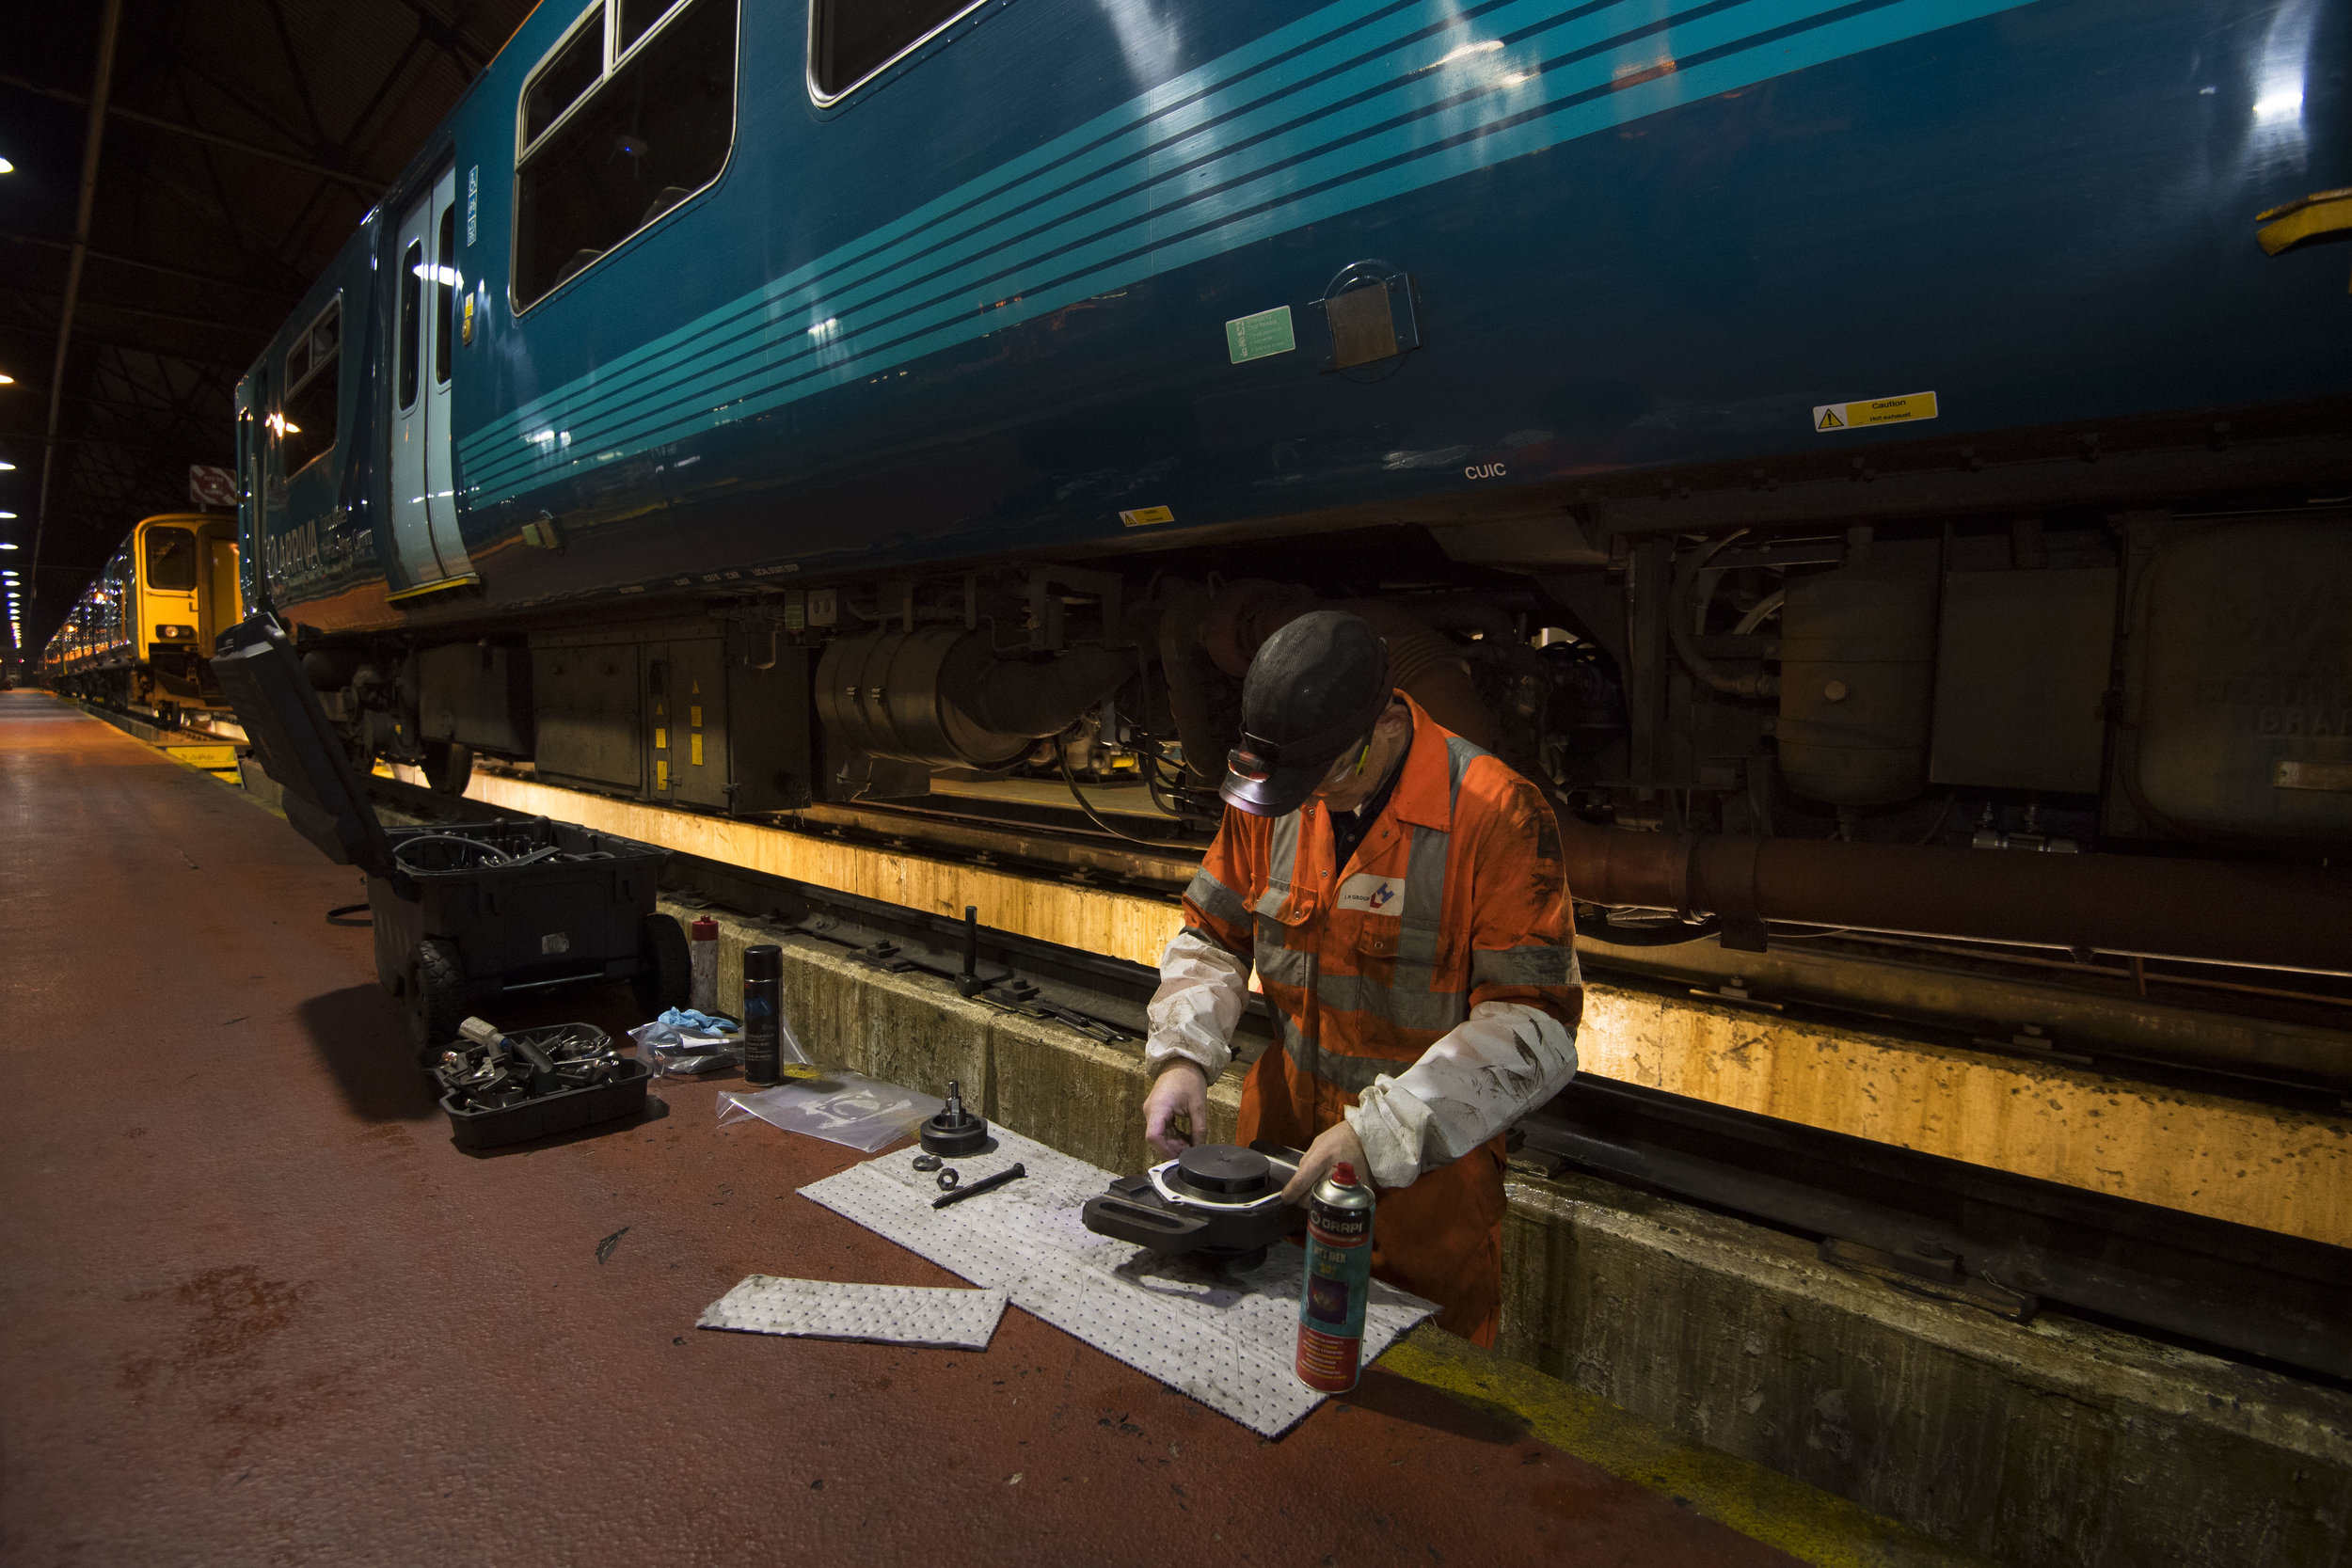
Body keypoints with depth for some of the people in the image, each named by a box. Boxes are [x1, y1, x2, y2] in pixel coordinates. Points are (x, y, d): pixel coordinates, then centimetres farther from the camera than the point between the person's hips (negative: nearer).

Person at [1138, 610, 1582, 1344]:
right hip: (1281, 1132, 5)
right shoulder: (1269, 795, -5)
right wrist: (1182, 1057, -11)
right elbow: (1212, 937, 5)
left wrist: (1379, 1133, -28)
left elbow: (1535, 1026, -22)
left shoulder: (1496, 816, -21)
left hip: (1426, 1166, -4)